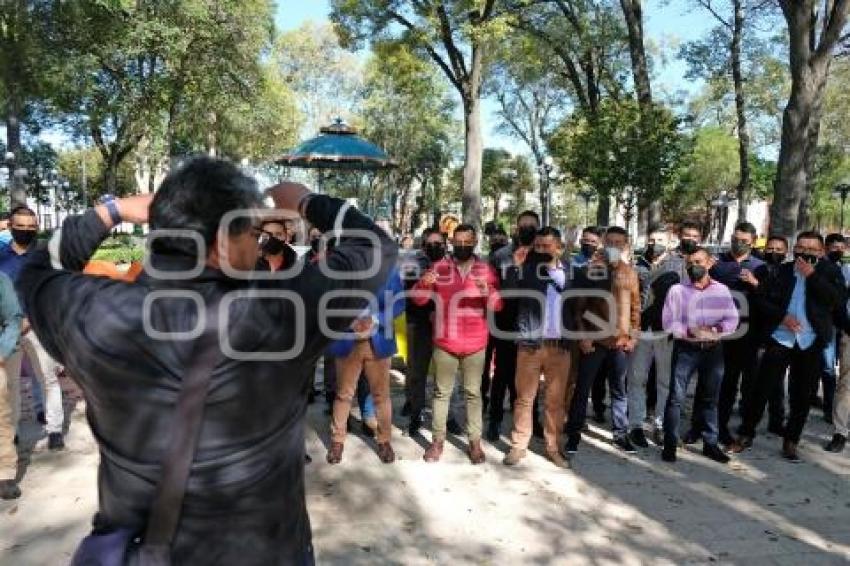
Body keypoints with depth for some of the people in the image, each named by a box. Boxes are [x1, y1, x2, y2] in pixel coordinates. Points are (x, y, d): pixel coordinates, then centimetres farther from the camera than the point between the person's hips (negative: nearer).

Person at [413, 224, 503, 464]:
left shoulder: (486, 269, 2)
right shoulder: (439, 267, 1)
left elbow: (498, 305, -3)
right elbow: (418, 299, 0)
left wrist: (488, 291, -24)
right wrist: (424, 283, -22)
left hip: (475, 344, 0)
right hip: (444, 343, 0)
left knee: (473, 393, 8)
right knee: (441, 392, 7)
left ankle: (475, 441, 17)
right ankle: (438, 440, 17)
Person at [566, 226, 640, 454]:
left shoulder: (630, 272, 7)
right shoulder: (591, 269, -3)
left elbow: (635, 306, 12)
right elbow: (579, 305, -4)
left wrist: (633, 335, 6)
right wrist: (582, 335, -10)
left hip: (621, 341, 3)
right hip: (594, 339, -3)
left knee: (619, 390, 13)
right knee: (583, 388, 4)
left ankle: (620, 433, 25)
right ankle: (574, 433, 15)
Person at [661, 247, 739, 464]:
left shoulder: (721, 290, 5)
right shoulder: (677, 290, -1)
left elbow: (732, 320, -1)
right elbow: (668, 322, -7)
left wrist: (714, 330, -19)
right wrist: (690, 332, -21)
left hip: (714, 349, 2)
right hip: (686, 349, -2)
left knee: (710, 398, 12)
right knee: (676, 397, -3)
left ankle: (710, 443, 23)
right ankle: (670, 444, 3)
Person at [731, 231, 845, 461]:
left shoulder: (829, 271, 4)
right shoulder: (781, 271, 4)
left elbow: (839, 299, -11)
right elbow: (761, 298, 2)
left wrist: (812, 275, -15)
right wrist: (781, 316, -12)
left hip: (811, 343, 1)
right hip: (780, 337, 0)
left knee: (801, 396, 8)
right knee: (762, 388, 0)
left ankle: (790, 442, 21)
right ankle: (746, 435, 13)